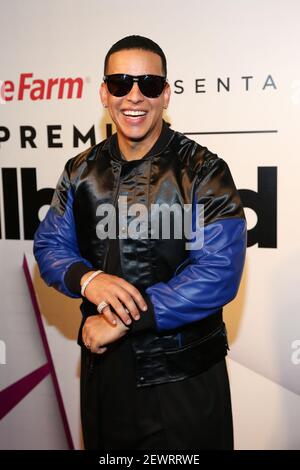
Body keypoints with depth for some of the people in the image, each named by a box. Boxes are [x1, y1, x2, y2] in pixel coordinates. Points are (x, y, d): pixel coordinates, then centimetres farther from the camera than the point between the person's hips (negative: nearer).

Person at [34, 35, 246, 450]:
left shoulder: (204, 172, -13)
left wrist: (122, 321, -21)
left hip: (183, 378, -4)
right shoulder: (81, 171, 3)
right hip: (102, 368, 5)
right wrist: (86, 278, -17)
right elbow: (49, 245, 6)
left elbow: (219, 273, -20)